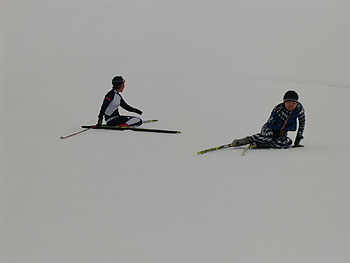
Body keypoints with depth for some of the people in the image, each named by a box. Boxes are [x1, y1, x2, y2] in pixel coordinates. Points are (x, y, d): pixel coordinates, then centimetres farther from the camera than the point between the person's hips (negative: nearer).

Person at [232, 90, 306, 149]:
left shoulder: (299, 108, -15)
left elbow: (302, 122, -1)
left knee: (288, 143, -34)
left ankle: (260, 144, -32)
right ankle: (248, 140, -20)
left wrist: (298, 139, 0)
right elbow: (269, 123, -16)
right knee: (268, 136, -42)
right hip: (271, 129, -3)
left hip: (282, 133, 3)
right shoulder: (278, 109, -22)